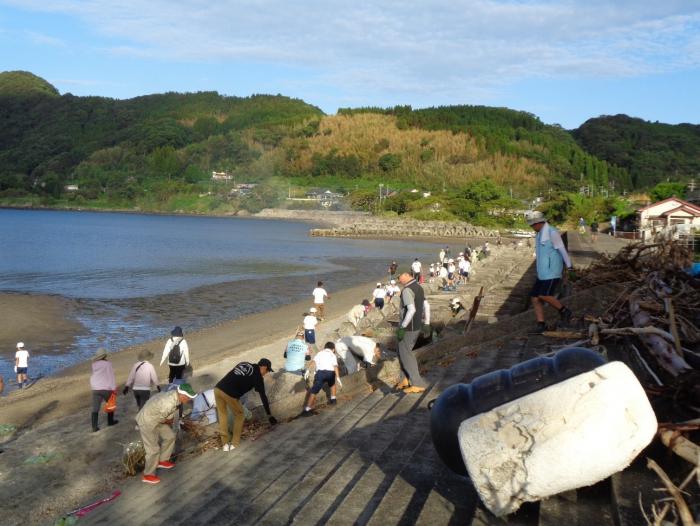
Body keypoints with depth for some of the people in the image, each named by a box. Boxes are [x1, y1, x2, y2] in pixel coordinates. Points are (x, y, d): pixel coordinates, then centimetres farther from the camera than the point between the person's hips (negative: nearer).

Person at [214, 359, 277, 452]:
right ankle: (235, 443, 20)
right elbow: (263, 396, 10)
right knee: (239, 415, 19)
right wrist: (269, 414, 17)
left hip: (218, 388, 5)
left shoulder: (243, 364, 23)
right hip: (230, 394, -5)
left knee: (222, 414, 22)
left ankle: (225, 443, 23)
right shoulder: (257, 376, 8)